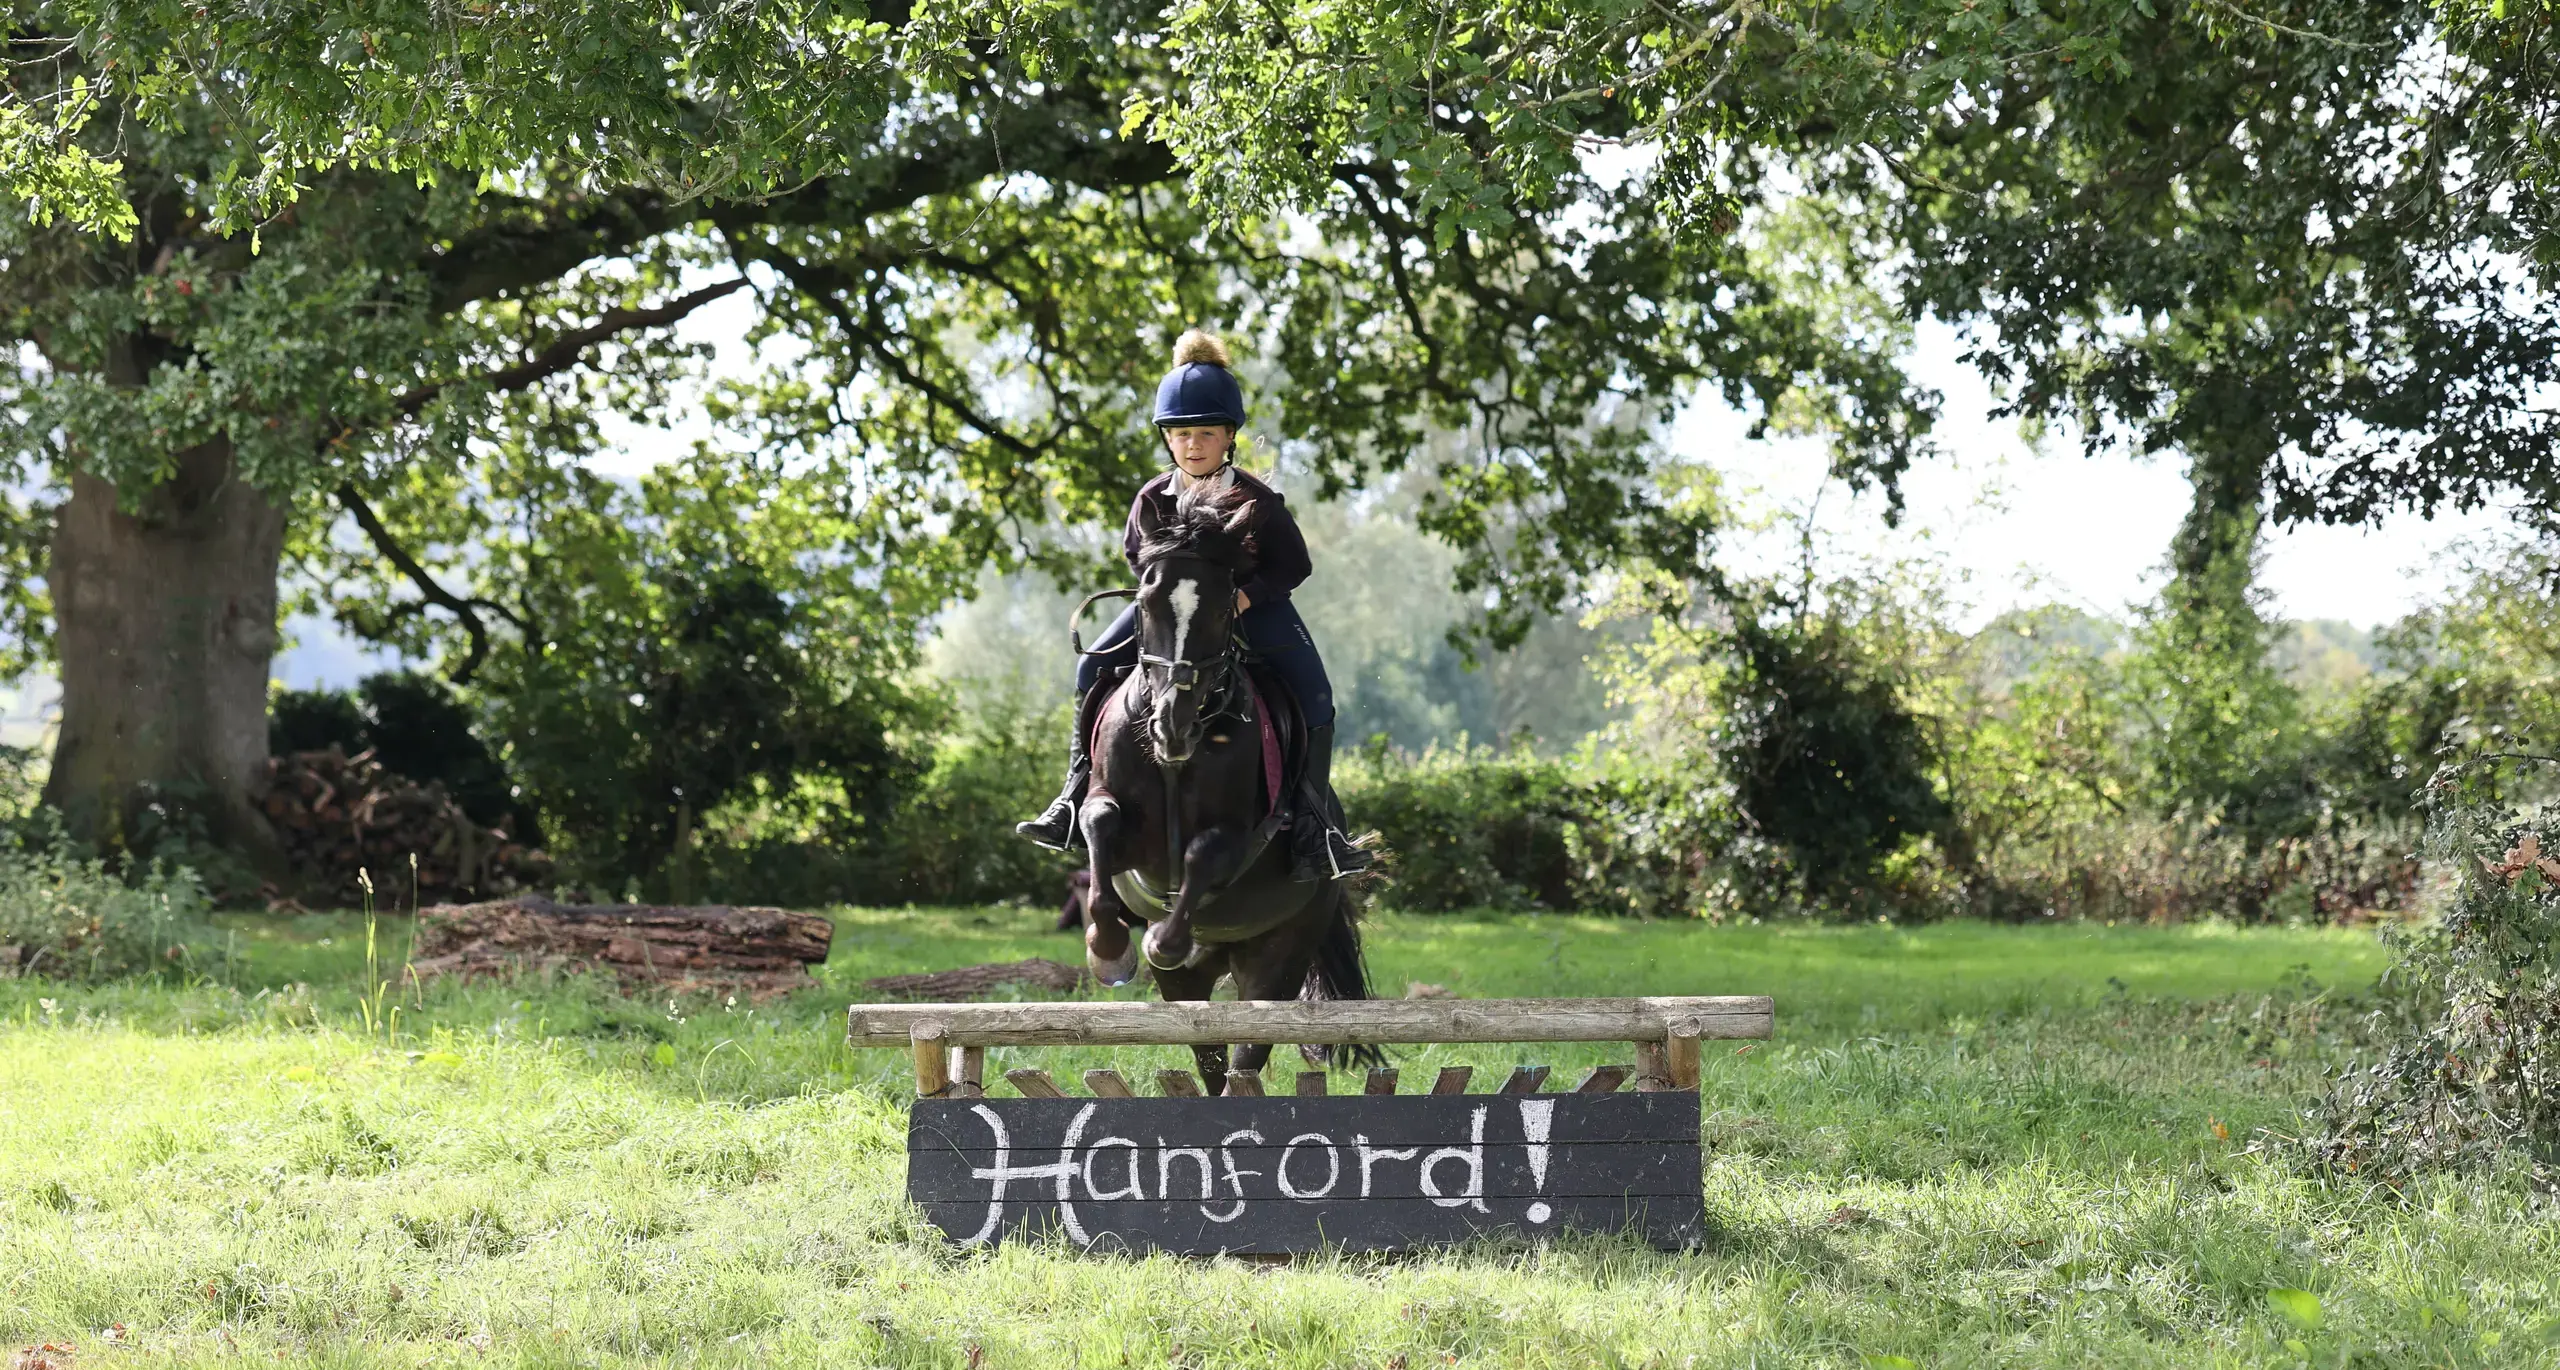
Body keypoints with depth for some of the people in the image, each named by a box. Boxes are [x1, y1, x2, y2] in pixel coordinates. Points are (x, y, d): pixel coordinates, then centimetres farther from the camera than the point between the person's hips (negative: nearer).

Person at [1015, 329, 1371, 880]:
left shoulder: (1257, 499, -16)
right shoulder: (1153, 499, -8)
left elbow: (1294, 565, -10)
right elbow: (1136, 554, 8)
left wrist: (1246, 595, -23)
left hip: (1252, 606, -3)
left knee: (1314, 693, -21)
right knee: (1094, 669, -11)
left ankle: (1311, 823, -14)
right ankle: (1078, 794, -5)